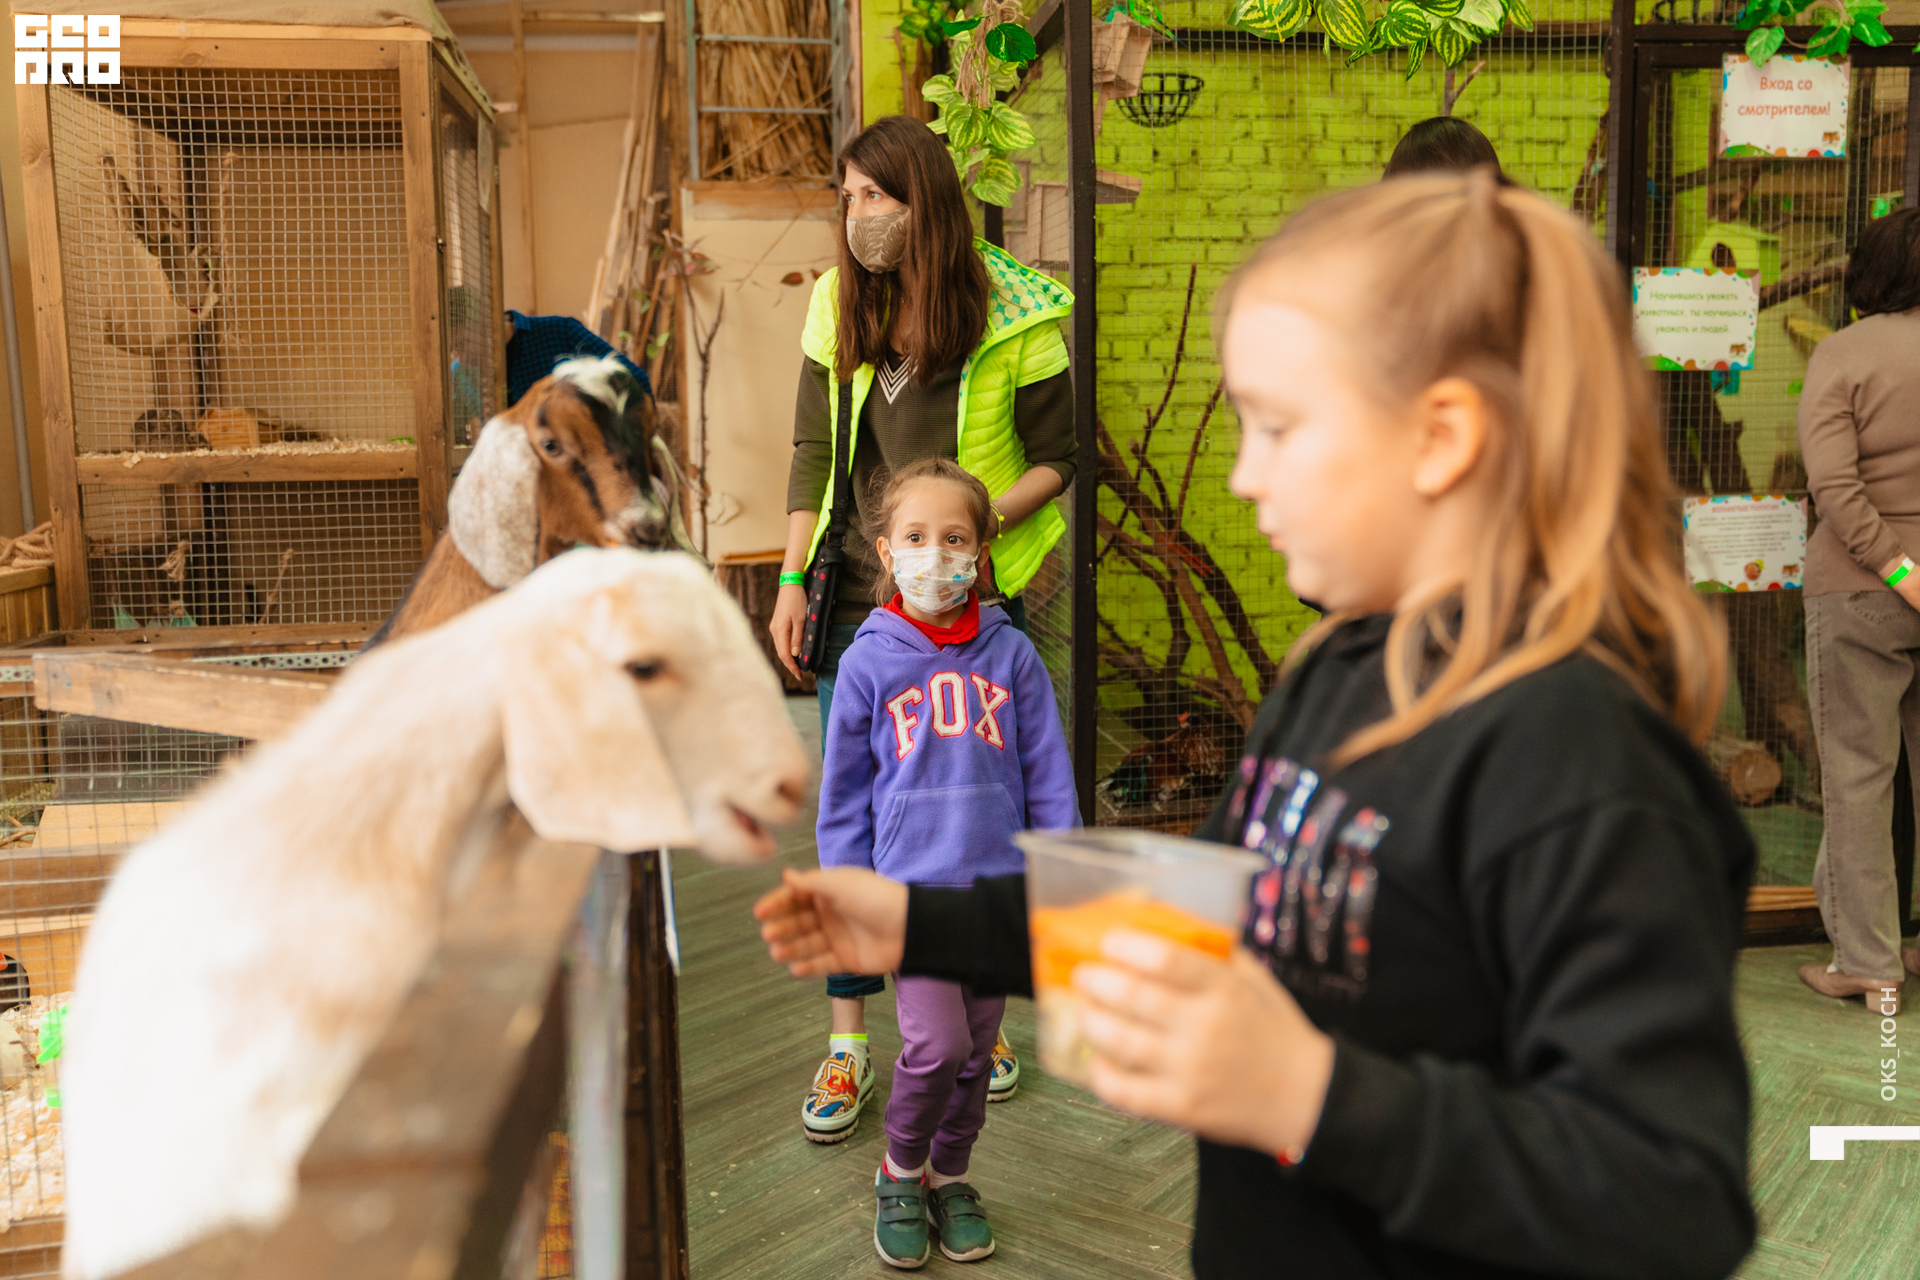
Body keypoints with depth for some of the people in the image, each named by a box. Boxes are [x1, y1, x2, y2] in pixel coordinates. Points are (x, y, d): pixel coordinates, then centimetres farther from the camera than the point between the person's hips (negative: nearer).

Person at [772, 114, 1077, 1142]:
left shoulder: (1016, 317, -9)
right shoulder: (840, 304, 1)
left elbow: (1058, 459, -2)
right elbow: (812, 452, 7)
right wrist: (793, 579, 2)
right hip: (859, 598, 3)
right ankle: (848, 1045, 20)